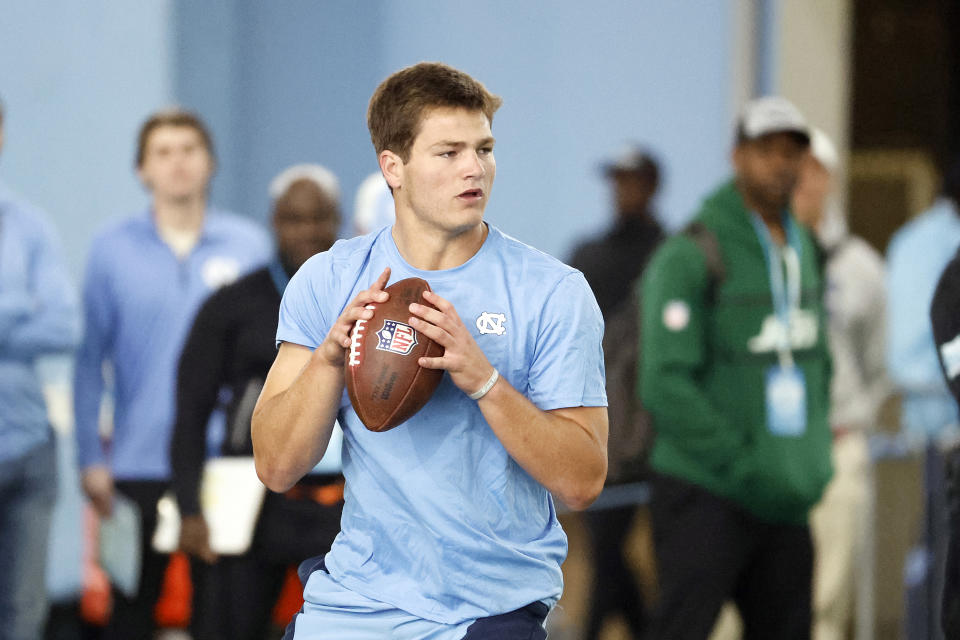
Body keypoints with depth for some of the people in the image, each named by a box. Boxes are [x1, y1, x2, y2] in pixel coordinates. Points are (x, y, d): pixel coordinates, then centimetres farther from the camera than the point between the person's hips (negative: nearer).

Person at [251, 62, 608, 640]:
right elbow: (277, 468, -1)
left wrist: (482, 379, -21)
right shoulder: (327, 281, 3)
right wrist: (330, 357, -16)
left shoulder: (553, 293, -4)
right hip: (357, 593, 2)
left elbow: (583, 482, -9)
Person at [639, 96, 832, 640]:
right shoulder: (691, 254, -10)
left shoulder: (805, 249, 14)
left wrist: (814, 460, 11)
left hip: (786, 500, 7)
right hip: (706, 494, -7)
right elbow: (666, 385, -17)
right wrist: (742, 467, -19)